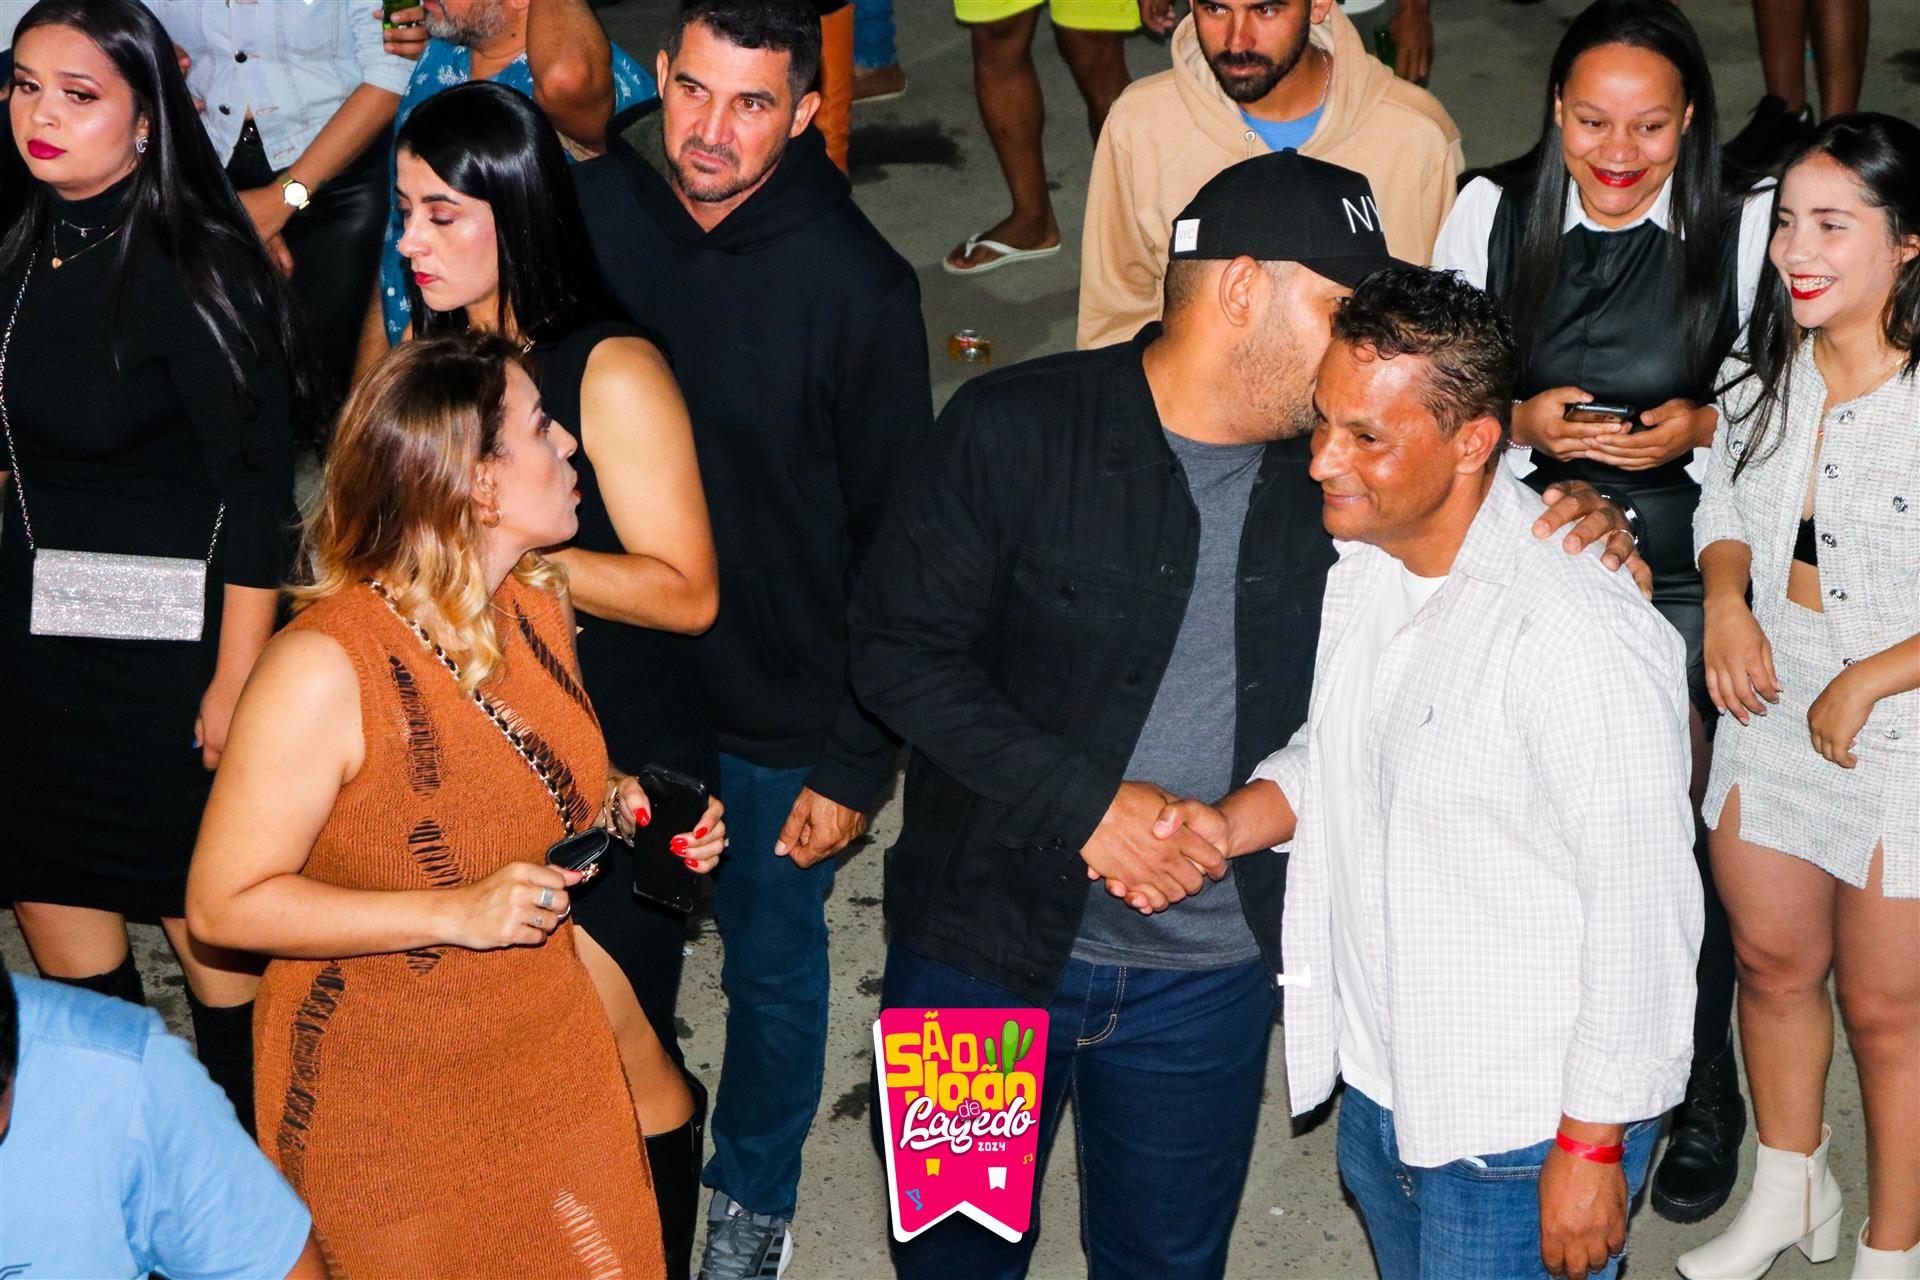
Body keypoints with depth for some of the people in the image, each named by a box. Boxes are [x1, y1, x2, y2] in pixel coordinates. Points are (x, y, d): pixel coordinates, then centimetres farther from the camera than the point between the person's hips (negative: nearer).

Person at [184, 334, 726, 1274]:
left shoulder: (539, 606, -1)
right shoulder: (323, 667, -25)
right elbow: (222, 904, -22)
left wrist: (620, 807, -3)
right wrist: (451, 914, -28)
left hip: (549, 1049, 6)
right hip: (384, 1098, -6)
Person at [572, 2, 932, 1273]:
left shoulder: (855, 284, -18)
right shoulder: (589, 211, -10)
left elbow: (897, 538, -12)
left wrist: (858, 762, -12)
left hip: (778, 708, -2)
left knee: (772, 964, 16)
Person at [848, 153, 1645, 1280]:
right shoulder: (1018, 430, -13)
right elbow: (900, 648, -13)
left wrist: (1574, 529, -12)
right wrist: (1083, 802, -21)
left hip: (1210, 976, 3)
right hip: (987, 944, -2)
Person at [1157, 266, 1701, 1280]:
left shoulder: (1576, 634, -27)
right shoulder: (1365, 560, 0)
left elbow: (1640, 905, -22)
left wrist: (1592, 1148, -17)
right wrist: (1232, 823, -5)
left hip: (1523, 1136, -8)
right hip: (1376, 1085, 8)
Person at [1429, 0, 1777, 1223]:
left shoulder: (1746, 228, -9)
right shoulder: (1493, 212, -4)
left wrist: (1703, 426, -19)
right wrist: (1518, 421, -16)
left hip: (1682, 583, -1)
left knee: (1675, 846, 8)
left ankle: (1704, 1098, 33)